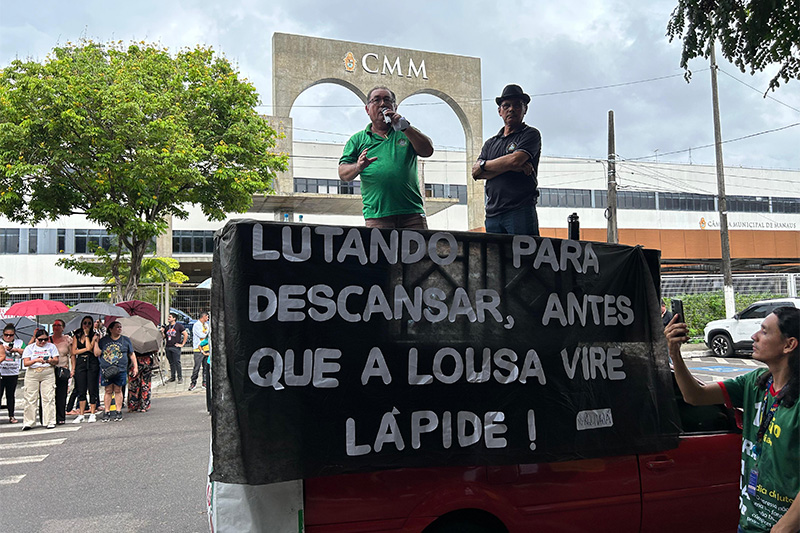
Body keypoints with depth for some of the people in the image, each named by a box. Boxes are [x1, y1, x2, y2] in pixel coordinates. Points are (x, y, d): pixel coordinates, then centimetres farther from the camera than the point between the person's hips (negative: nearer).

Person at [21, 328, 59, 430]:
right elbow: (25, 363, -2)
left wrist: (50, 360, -17)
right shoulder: (29, 348, 8)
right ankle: (28, 423, 3)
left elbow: (56, 361, 5)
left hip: (48, 373, 0)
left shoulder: (51, 346, 11)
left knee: (48, 398, -5)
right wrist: (36, 360, -19)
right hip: (32, 374, 0)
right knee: (30, 398, -3)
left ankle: (50, 422, -1)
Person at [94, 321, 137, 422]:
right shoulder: (103, 340, 9)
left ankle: (118, 412, 9)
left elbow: (131, 355, 13)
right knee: (108, 391, 3)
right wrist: (96, 342, -3)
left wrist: (135, 366, 9)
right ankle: (107, 412, 10)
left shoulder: (126, 340, 10)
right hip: (106, 370, 0)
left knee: (118, 390, 3)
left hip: (120, 370, 0)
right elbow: (97, 353, 4)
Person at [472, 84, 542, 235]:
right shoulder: (490, 143, 22)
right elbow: (476, 173, 6)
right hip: (492, 212, 5)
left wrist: (483, 165, 4)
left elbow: (515, 159, -11)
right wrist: (512, 167, -7)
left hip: (521, 211, -5)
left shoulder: (531, 134, 7)